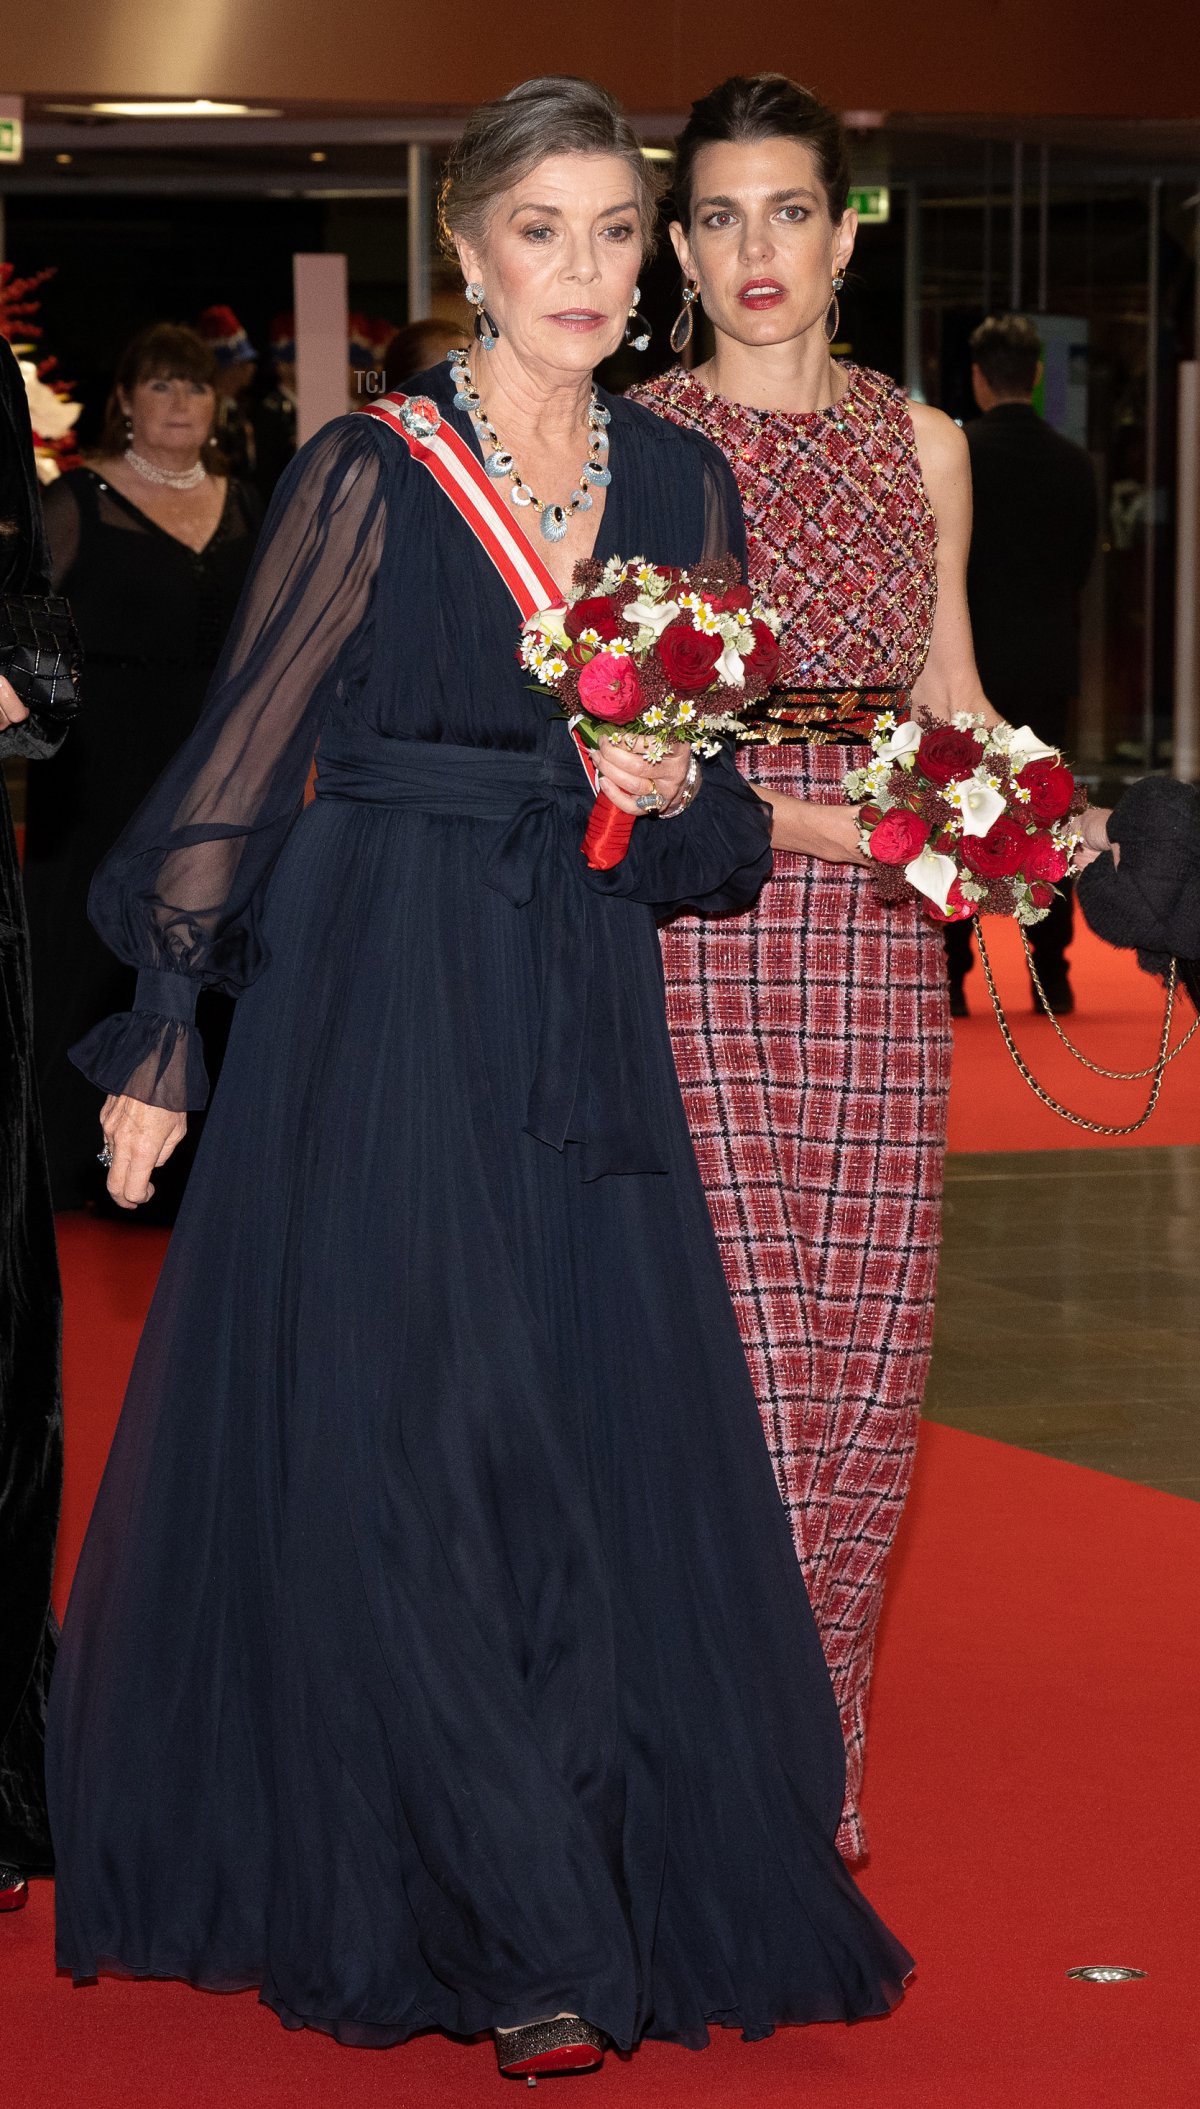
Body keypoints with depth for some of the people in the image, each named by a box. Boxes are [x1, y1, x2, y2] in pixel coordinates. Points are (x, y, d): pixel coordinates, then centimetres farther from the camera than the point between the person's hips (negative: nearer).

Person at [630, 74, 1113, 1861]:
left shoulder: (920, 445, 14)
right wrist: (833, 822, -15)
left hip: (881, 959, 4)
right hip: (699, 938, -4)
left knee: (870, 1382, 3)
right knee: (748, 1381, -8)